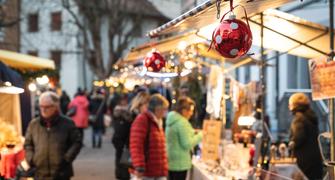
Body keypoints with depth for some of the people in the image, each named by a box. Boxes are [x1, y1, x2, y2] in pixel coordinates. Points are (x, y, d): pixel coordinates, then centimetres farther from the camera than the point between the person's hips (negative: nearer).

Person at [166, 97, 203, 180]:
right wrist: (199, 136, -6)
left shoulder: (172, 120, 10)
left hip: (170, 161, 9)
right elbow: (187, 144, -19)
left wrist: (192, 133, 14)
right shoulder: (182, 123, -19)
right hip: (180, 163, -9)